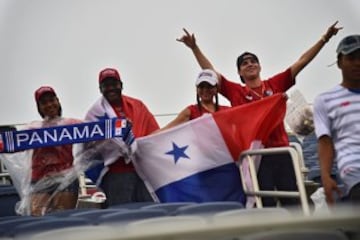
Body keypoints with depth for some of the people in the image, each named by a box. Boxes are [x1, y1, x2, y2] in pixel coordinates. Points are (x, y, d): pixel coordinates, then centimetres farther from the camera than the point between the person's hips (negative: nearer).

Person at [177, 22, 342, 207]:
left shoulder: (275, 84, 12)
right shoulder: (236, 91, 9)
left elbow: (301, 62, 12)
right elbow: (210, 72, 8)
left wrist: (324, 39, 9)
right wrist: (194, 48, 1)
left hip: (281, 150, 2)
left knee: (292, 201, 2)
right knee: (266, 204, 2)